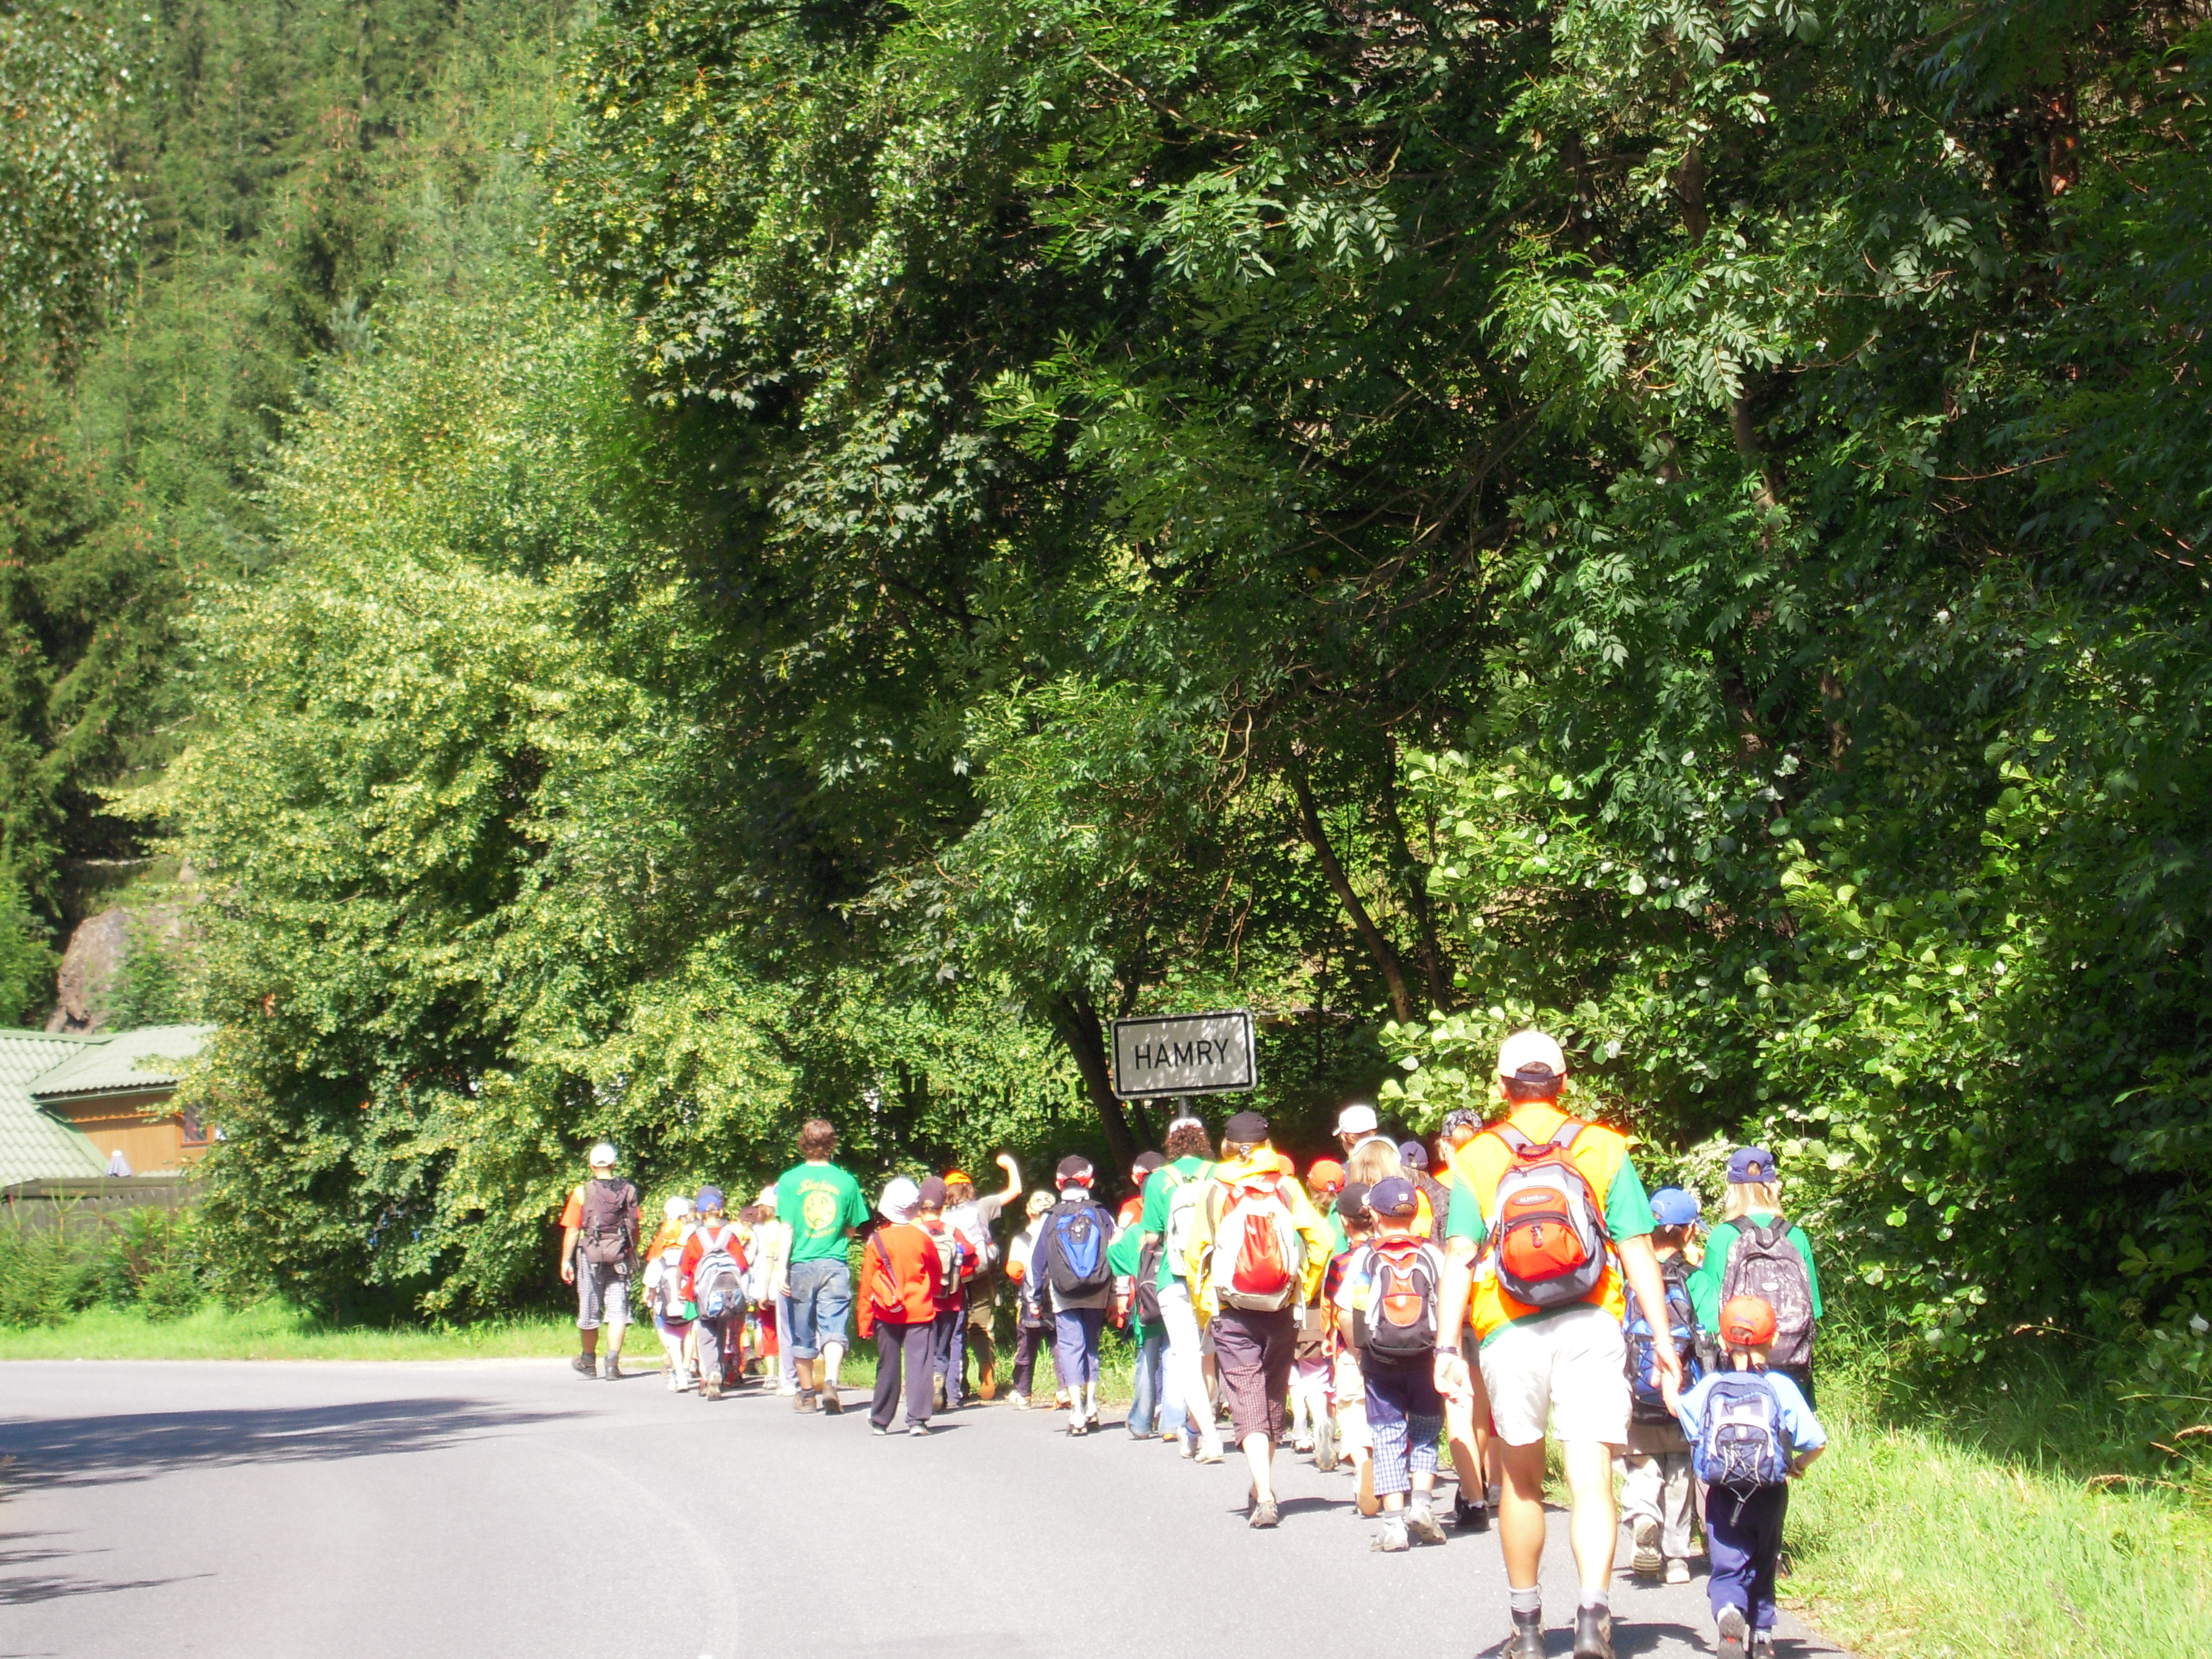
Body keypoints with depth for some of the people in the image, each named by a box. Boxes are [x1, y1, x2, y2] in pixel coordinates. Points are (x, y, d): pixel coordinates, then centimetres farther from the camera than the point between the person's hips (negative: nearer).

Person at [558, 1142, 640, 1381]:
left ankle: (589, 1361, 28)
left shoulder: (582, 1193, -5)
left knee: (589, 1311, 12)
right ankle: (612, 1363, -9)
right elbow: (634, 1228, 7)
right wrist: (632, 1254, 20)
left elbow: (572, 1230, -6)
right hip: (620, 1258, 1)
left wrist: (566, 1260, 1)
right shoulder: (628, 1191, 2)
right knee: (618, 1311, 2)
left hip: (591, 1256, -1)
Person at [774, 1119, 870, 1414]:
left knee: (802, 1334, 12)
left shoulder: (789, 1180, -4)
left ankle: (807, 1394, 23)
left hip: (802, 1266, 0)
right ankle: (830, 1381, -26)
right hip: (835, 1265, 0)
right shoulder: (845, 1181, -1)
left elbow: (787, 1229, -6)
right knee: (833, 1328, -3)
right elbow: (851, 1231, 7)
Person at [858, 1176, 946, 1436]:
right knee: (918, 1364, -2)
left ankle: (881, 1420, 19)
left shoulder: (877, 1242, -5)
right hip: (920, 1312, -1)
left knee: (888, 1367, 10)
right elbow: (937, 1274, 9)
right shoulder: (923, 1238, -5)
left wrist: (865, 1324, 5)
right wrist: (933, 1298, 30)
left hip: (887, 1315, 1)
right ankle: (917, 1419, -10)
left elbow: (867, 1285, -2)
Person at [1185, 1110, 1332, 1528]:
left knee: (1247, 1402, -4)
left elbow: (1194, 1255, -4)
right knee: (1274, 1396, 18)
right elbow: (1320, 1242, -5)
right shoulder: (1287, 1187, 1)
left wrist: (1202, 1304, 7)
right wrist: (1305, 1290, 8)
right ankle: (1263, 1487, 30)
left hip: (1233, 1312, -2)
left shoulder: (1215, 1191, -3)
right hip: (1281, 1309, 2)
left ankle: (1264, 1498, -19)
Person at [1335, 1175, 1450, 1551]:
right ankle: (1422, 1501, -2)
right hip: (1426, 1359, 1)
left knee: (1388, 1438, 4)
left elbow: (1345, 1313, -7)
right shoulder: (1432, 1254, 1)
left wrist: (1358, 1350, 7)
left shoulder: (1364, 1257, -1)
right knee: (1425, 1434, 15)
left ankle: (1394, 1521, -3)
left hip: (1380, 1361, -1)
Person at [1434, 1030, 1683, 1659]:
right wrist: (1663, 1338, 5)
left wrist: (1446, 1345, -4)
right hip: (1589, 1329, -1)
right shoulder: (1603, 1149, 5)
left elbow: (1460, 1258, -4)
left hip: (1509, 1336, 1)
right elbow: (1638, 1251, 2)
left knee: (1522, 1480, 15)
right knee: (1591, 1480, -4)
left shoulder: (1477, 1158, 4)